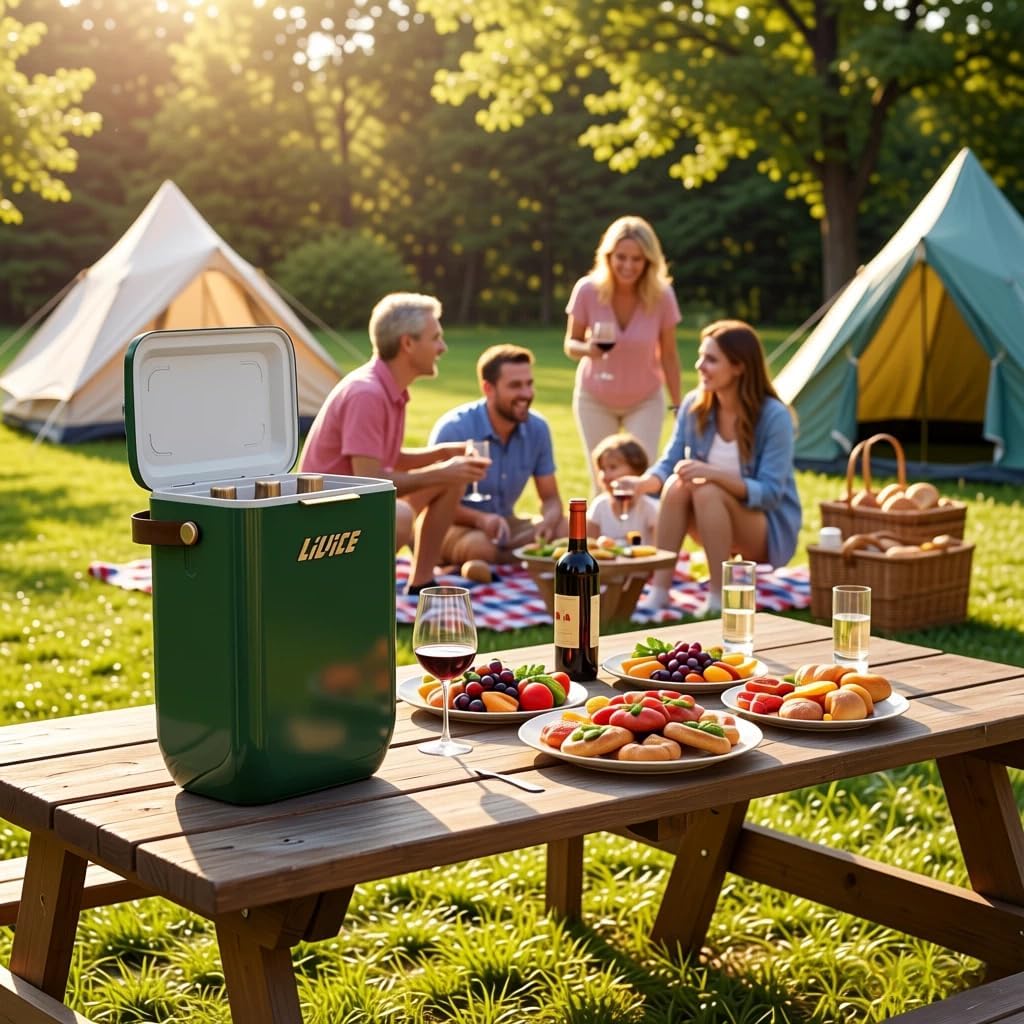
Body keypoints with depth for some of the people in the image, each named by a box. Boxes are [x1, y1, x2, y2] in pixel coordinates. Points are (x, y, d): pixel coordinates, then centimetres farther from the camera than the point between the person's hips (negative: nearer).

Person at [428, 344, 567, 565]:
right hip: (456, 526, -5)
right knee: (481, 547, -38)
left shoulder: (538, 429, -5)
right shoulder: (453, 429, -20)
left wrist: (547, 521, -24)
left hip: (506, 526, 5)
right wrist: (480, 518, -36)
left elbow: (551, 499, 1)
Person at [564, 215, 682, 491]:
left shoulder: (662, 295, -19)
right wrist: (587, 349, -32)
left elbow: (668, 354, -9)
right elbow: (570, 344, -9)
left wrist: (677, 406, -5)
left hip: (645, 402, 0)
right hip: (594, 399, 0)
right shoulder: (588, 290, -19)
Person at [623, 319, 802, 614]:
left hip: (771, 531, -5)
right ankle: (658, 593, -27)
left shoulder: (774, 416, -20)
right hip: (714, 516, 5)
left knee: (706, 490, -32)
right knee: (677, 484, -26)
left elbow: (770, 492, -24)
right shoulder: (694, 406, -5)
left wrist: (714, 474, -38)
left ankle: (719, 601, -27)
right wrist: (642, 483, -27)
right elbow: (669, 464, -4)